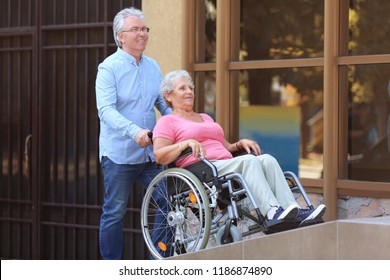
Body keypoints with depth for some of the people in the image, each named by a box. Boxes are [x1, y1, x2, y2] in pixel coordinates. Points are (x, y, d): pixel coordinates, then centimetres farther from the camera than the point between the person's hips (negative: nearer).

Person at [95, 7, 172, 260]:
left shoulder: (153, 66, 11)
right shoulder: (109, 67, -7)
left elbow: (163, 103, 18)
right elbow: (106, 109, -18)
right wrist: (134, 131, -32)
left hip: (151, 151, 6)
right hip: (120, 153, -6)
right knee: (115, 213, 4)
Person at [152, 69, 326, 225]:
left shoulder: (206, 118, 34)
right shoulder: (167, 122, 11)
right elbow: (159, 156, -5)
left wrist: (240, 143, 10)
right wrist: (186, 143, -19)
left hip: (226, 164, 7)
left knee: (267, 159, -21)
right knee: (248, 160, -32)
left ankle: (296, 213, -35)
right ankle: (271, 212, -47)